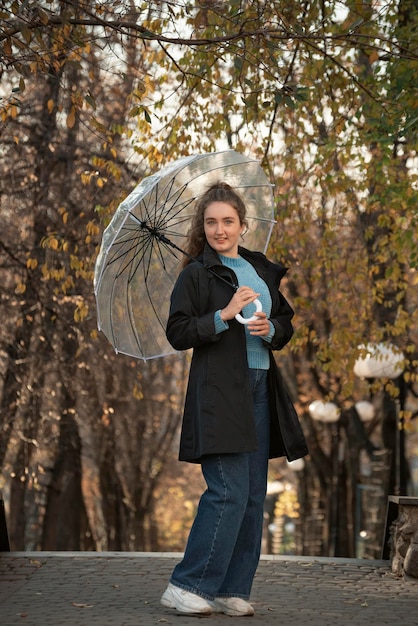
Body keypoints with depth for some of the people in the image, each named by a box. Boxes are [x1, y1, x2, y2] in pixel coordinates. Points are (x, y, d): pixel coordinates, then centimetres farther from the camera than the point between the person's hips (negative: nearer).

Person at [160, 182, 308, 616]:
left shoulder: (263, 270, 16)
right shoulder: (196, 273, -1)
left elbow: (286, 324, 21)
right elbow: (177, 333, -7)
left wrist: (270, 329, -2)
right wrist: (225, 315, -17)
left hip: (260, 388, 7)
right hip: (219, 391, -7)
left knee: (253, 494, 5)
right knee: (228, 491, -13)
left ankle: (230, 590, 13)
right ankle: (186, 587, -5)